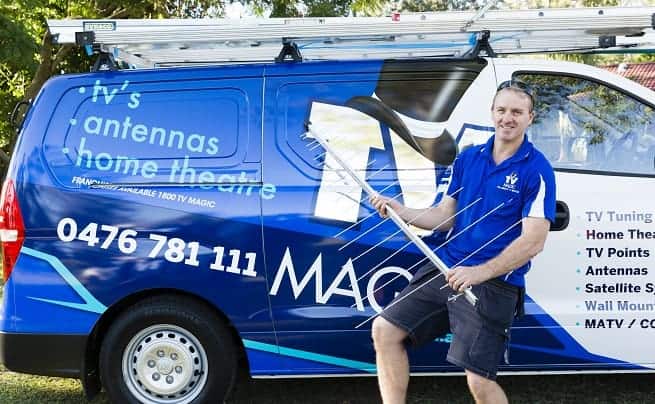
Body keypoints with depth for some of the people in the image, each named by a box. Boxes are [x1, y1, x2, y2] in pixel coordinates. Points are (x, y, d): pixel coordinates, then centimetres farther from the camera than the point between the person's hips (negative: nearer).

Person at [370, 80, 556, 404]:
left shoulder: (537, 170, -7)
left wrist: (480, 272, -26)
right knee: (385, 330, 0)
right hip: (445, 270, 6)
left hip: (494, 283, -6)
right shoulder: (468, 158, 11)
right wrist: (399, 210, -3)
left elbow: (533, 241, -15)